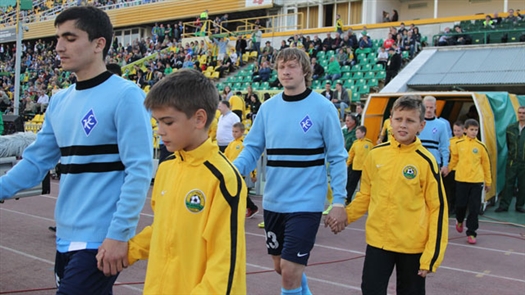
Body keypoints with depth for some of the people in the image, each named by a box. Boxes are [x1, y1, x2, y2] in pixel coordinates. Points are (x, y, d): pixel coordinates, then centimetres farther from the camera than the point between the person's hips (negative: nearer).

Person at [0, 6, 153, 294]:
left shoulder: (125, 95, -13)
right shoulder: (59, 102, 9)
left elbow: (139, 170, -16)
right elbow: (36, 160, 14)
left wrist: (119, 234, -18)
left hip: (101, 240, -7)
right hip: (66, 237, 7)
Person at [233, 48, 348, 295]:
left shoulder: (323, 108, -9)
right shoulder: (268, 108, 2)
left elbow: (337, 158, -6)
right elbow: (252, 149, 4)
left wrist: (339, 201, -10)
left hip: (306, 203, -5)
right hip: (273, 202, 5)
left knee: (290, 271, -7)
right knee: (280, 266, 18)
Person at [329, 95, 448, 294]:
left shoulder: (426, 161, -10)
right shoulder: (376, 154, -1)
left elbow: (437, 208, -7)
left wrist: (432, 254, -10)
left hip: (412, 245, -2)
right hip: (378, 240, 2)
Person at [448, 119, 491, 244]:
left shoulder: (481, 146, 0)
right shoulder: (458, 144, 1)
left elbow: (486, 164, 6)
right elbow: (454, 160, 13)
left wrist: (488, 182, 9)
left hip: (477, 181, 0)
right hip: (461, 179, 0)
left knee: (474, 208, 0)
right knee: (460, 204, 5)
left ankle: (471, 233, 9)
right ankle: (459, 220, 37)